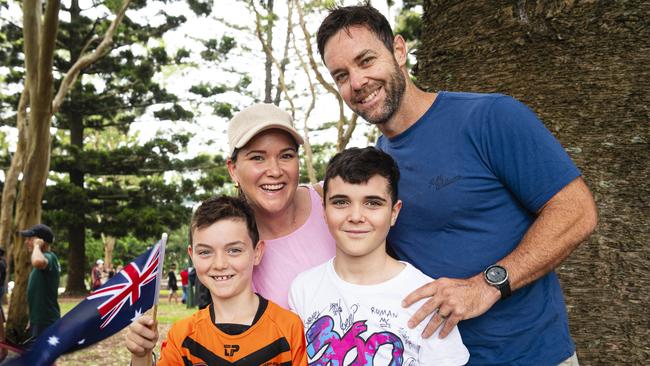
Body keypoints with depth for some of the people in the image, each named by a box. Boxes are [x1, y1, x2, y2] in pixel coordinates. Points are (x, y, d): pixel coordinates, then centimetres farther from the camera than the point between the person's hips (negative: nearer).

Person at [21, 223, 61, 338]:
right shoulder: (44, 259, 15)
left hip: (46, 322, -11)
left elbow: (37, 262, -46)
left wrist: (37, 246, -26)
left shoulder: (49, 257, -17)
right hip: (39, 321, 11)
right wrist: (32, 320, 24)